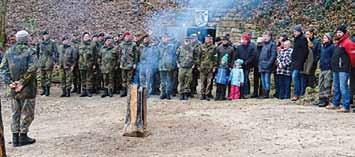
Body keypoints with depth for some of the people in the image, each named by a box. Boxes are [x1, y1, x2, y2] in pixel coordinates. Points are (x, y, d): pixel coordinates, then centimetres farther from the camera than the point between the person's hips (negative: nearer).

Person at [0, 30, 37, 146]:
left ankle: (15, 138, 17)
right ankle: (23, 137, 9)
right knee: (27, 113, 6)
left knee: (15, 113, 13)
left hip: (14, 88, 5)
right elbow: (32, 68, -20)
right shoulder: (29, 51, -9)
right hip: (27, 88, -5)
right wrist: (22, 82, -15)